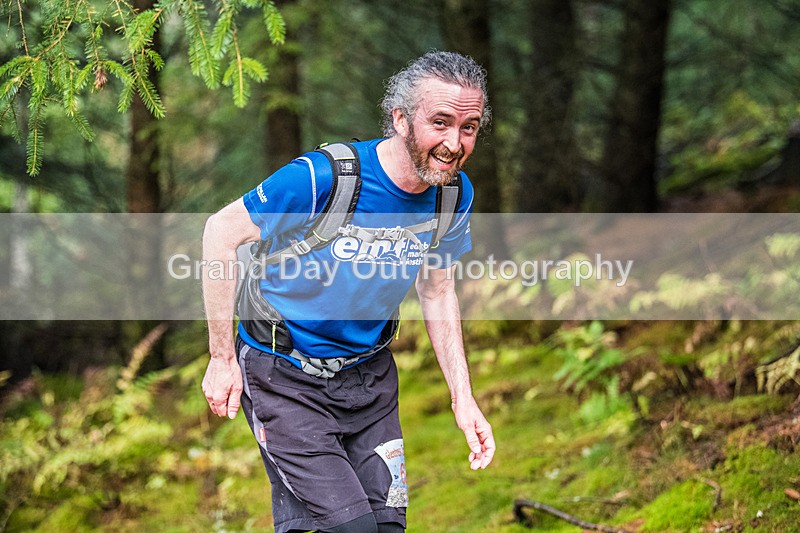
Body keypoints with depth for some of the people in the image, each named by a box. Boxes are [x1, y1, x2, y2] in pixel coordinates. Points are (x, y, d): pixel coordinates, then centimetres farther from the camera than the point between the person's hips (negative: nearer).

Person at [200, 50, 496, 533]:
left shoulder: (455, 194, -7)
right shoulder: (323, 177, -25)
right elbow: (222, 232, -15)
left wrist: (462, 397, 4)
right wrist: (223, 359, -12)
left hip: (369, 375, 6)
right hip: (286, 378, -6)